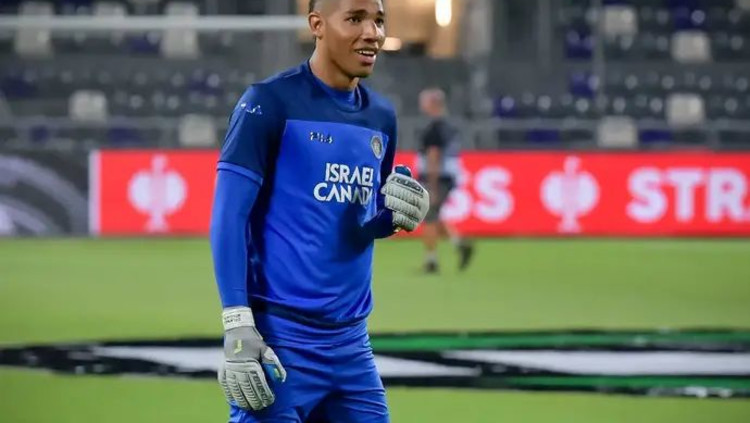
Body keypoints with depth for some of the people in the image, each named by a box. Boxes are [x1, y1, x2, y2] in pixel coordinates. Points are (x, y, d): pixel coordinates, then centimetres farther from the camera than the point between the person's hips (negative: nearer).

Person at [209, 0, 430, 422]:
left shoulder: (382, 117, 12)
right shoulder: (270, 103, -8)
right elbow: (229, 217, -11)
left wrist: (397, 214, -3)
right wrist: (239, 328, -18)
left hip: (351, 341, 7)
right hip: (279, 338, -7)